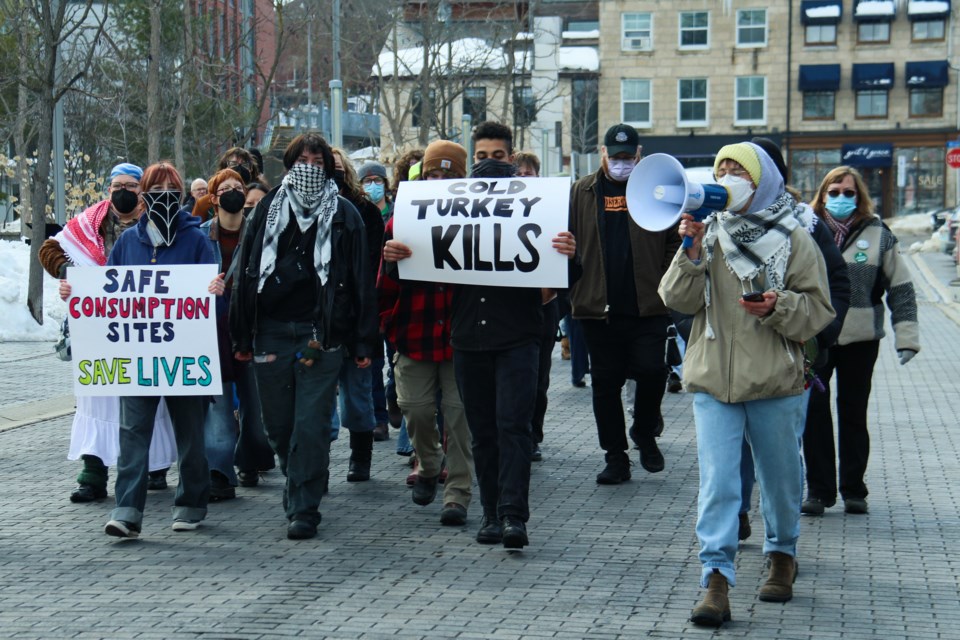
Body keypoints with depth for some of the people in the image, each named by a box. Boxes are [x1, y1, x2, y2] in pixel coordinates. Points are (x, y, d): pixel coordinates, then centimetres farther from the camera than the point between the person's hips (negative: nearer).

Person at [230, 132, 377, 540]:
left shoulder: (344, 216, 6)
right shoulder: (267, 211, 12)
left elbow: (360, 280, 5)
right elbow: (244, 273, 12)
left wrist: (362, 343, -1)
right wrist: (242, 337, 7)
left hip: (320, 334, -3)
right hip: (271, 333, 3)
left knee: (311, 425, -6)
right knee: (278, 425, 10)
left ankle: (304, 507, 1)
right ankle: (299, 482, 33)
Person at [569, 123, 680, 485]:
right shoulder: (581, 193, 9)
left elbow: (676, 240, 3)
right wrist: (572, 287, -2)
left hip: (649, 306, -2)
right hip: (598, 308, 2)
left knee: (651, 371, -8)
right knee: (605, 383, 6)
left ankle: (645, 434, 20)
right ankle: (616, 458, 15)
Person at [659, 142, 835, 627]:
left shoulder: (794, 240, 0)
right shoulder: (708, 234, 6)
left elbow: (818, 310, 0)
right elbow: (678, 300, -1)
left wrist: (779, 307, -19)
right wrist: (691, 253, -14)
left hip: (775, 384, -1)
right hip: (713, 381, 1)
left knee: (780, 479, 14)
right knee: (716, 483, -8)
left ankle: (782, 556, 38)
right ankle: (716, 582, -9)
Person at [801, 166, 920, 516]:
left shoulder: (878, 234, 1)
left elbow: (900, 287, 4)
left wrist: (906, 336, -3)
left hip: (860, 341, 0)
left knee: (854, 414, 9)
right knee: (814, 412, 1)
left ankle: (853, 490, 20)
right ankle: (819, 490, 11)